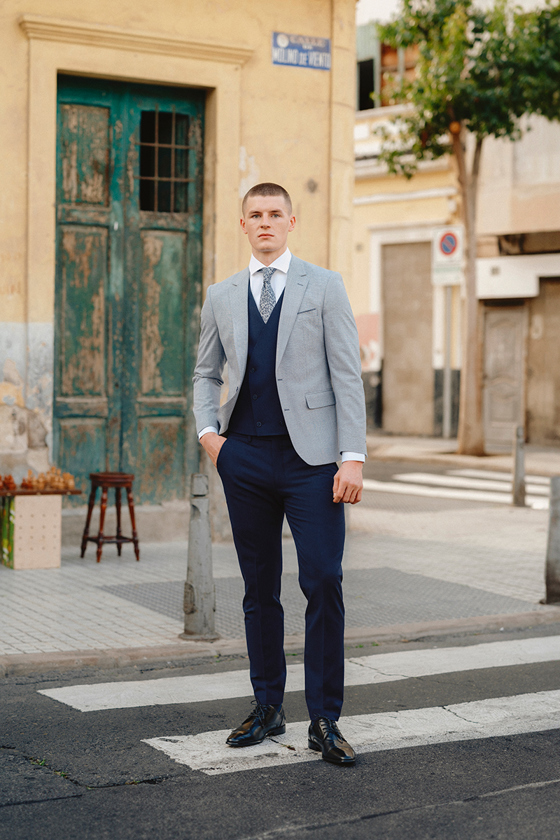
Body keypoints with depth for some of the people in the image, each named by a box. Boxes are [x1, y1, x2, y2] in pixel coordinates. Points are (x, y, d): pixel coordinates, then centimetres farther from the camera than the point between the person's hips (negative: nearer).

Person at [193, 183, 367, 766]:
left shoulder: (324, 287, 5)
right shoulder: (221, 297, 14)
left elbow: (347, 374, 0)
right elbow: (206, 373, 23)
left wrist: (352, 456, -9)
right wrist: (207, 431, 4)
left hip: (310, 455, -3)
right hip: (244, 456, 3)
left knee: (324, 583, -8)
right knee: (259, 588, 8)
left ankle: (324, 722, -2)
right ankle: (267, 708, 18)